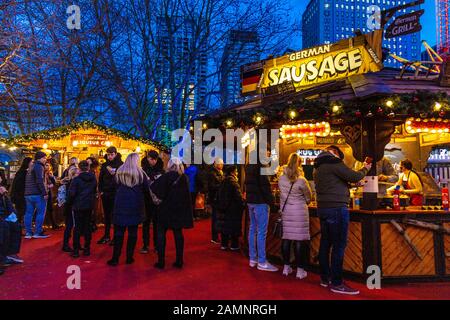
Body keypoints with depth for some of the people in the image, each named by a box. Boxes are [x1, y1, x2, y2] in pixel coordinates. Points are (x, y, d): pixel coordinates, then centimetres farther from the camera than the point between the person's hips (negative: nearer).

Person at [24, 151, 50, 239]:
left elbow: (27, 181, 22)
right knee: (41, 213, -2)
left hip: (28, 194, 9)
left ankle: (28, 232, 12)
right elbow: (40, 181, -19)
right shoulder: (39, 166, -10)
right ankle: (38, 232, -2)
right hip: (37, 194, -9)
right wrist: (44, 193, -19)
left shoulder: (31, 168, 19)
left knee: (29, 213, 9)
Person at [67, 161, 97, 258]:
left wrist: (70, 202, 2)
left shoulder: (76, 179, -12)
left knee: (77, 227, 5)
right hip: (89, 206, 3)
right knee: (87, 227, 11)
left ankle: (76, 250, 7)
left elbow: (72, 193, -14)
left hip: (78, 206, -3)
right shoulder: (93, 179, 0)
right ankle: (87, 249, 17)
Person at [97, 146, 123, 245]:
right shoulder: (104, 165, 9)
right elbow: (100, 179, 12)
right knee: (106, 215, 12)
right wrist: (100, 190, 4)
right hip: (105, 193, 5)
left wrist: (114, 174, -23)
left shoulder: (120, 164, -4)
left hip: (116, 193, -5)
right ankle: (106, 236, 22)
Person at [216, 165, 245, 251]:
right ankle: (234, 245, 8)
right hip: (233, 209, -7)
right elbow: (238, 197, -19)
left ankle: (224, 244, 17)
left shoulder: (223, 182, 8)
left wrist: (220, 206, 21)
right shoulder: (233, 183, -15)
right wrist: (243, 204, -6)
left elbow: (219, 196, 14)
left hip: (223, 208, 7)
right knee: (234, 227, 2)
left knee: (225, 226, 12)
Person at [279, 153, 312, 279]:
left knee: (286, 238, 10)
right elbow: (308, 198, 0)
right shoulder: (302, 180, -12)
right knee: (299, 239, 2)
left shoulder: (281, 178, -2)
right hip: (299, 212, -4)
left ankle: (286, 267, 19)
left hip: (285, 211, 4)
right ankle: (300, 270, 8)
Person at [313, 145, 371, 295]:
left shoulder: (318, 168, 18)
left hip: (323, 207, 9)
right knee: (339, 245, -4)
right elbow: (354, 177, -11)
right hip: (337, 208, -9)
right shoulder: (333, 163, -11)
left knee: (325, 243, 13)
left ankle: (325, 278, 21)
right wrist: (365, 169, 8)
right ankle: (337, 283, 0)